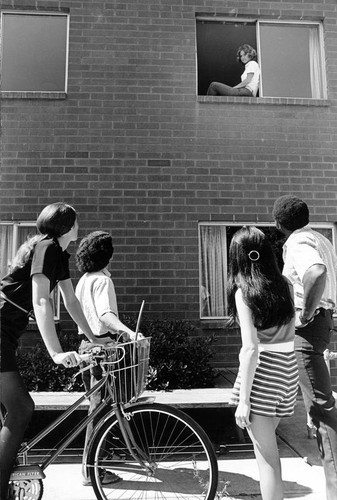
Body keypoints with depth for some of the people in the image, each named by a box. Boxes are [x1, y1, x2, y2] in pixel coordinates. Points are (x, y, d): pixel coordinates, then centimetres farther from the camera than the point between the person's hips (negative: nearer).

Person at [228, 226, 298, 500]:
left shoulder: (243, 292, -13)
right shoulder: (285, 285, 3)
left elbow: (251, 349, -17)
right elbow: (292, 332, 6)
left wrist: (243, 400, -12)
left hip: (261, 371, -7)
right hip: (288, 368, 7)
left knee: (266, 456, 6)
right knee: (268, 445, 27)